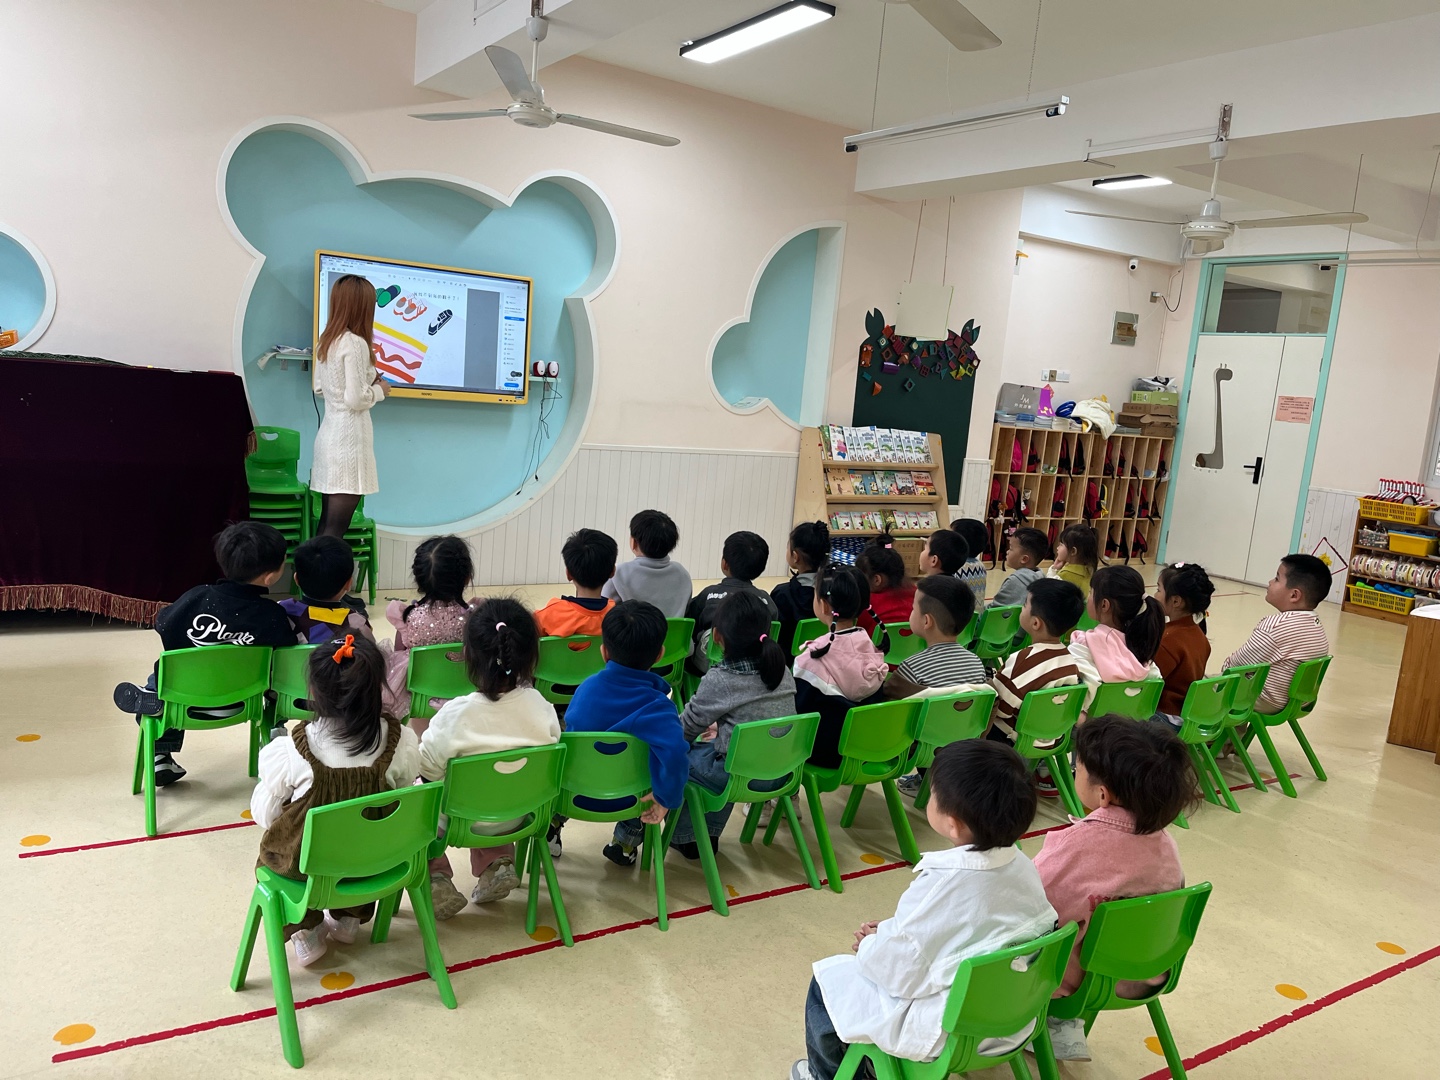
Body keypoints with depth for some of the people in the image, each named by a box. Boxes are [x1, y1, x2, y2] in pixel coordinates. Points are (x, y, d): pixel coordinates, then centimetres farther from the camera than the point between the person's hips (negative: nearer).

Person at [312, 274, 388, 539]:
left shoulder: (325, 341, 11)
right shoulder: (355, 344, -15)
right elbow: (355, 399, -19)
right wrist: (380, 390, 0)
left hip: (329, 433, 9)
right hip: (348, 437, -9)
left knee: (325, 524, 12)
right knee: (335, 529, -6)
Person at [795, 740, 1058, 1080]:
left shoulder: (939, 886, -31)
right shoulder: (1023, 866, -10)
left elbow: (899, 975, -21)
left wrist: (870, 945, -1)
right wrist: (887, 932, 5)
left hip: (944, 1030, -7)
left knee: (827, 979, 11)